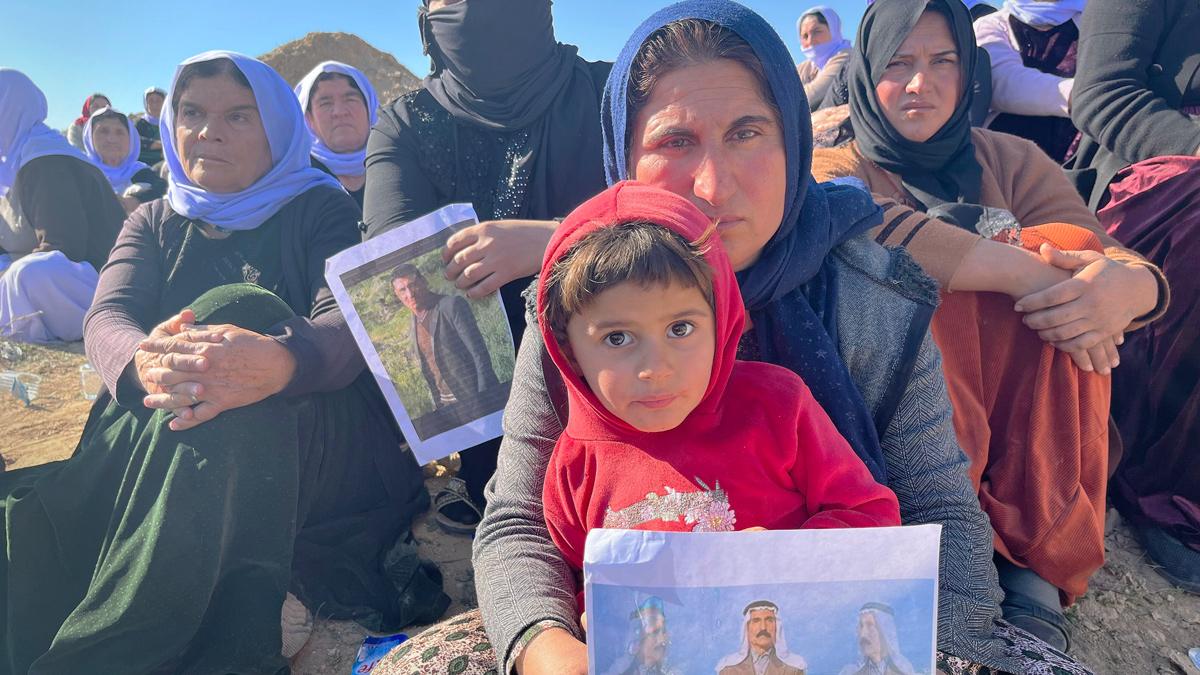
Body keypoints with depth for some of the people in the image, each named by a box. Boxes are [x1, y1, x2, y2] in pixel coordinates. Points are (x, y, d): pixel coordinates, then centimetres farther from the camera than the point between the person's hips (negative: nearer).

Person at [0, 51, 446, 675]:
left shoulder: (321, 209, 7)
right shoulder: (153, 223, 19)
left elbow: (348, 323, -12)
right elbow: (106, 319, -1)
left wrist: (278, 362, -38)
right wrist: (143, 361, -29)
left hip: (315, 452, -3)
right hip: (159, 450, 3)